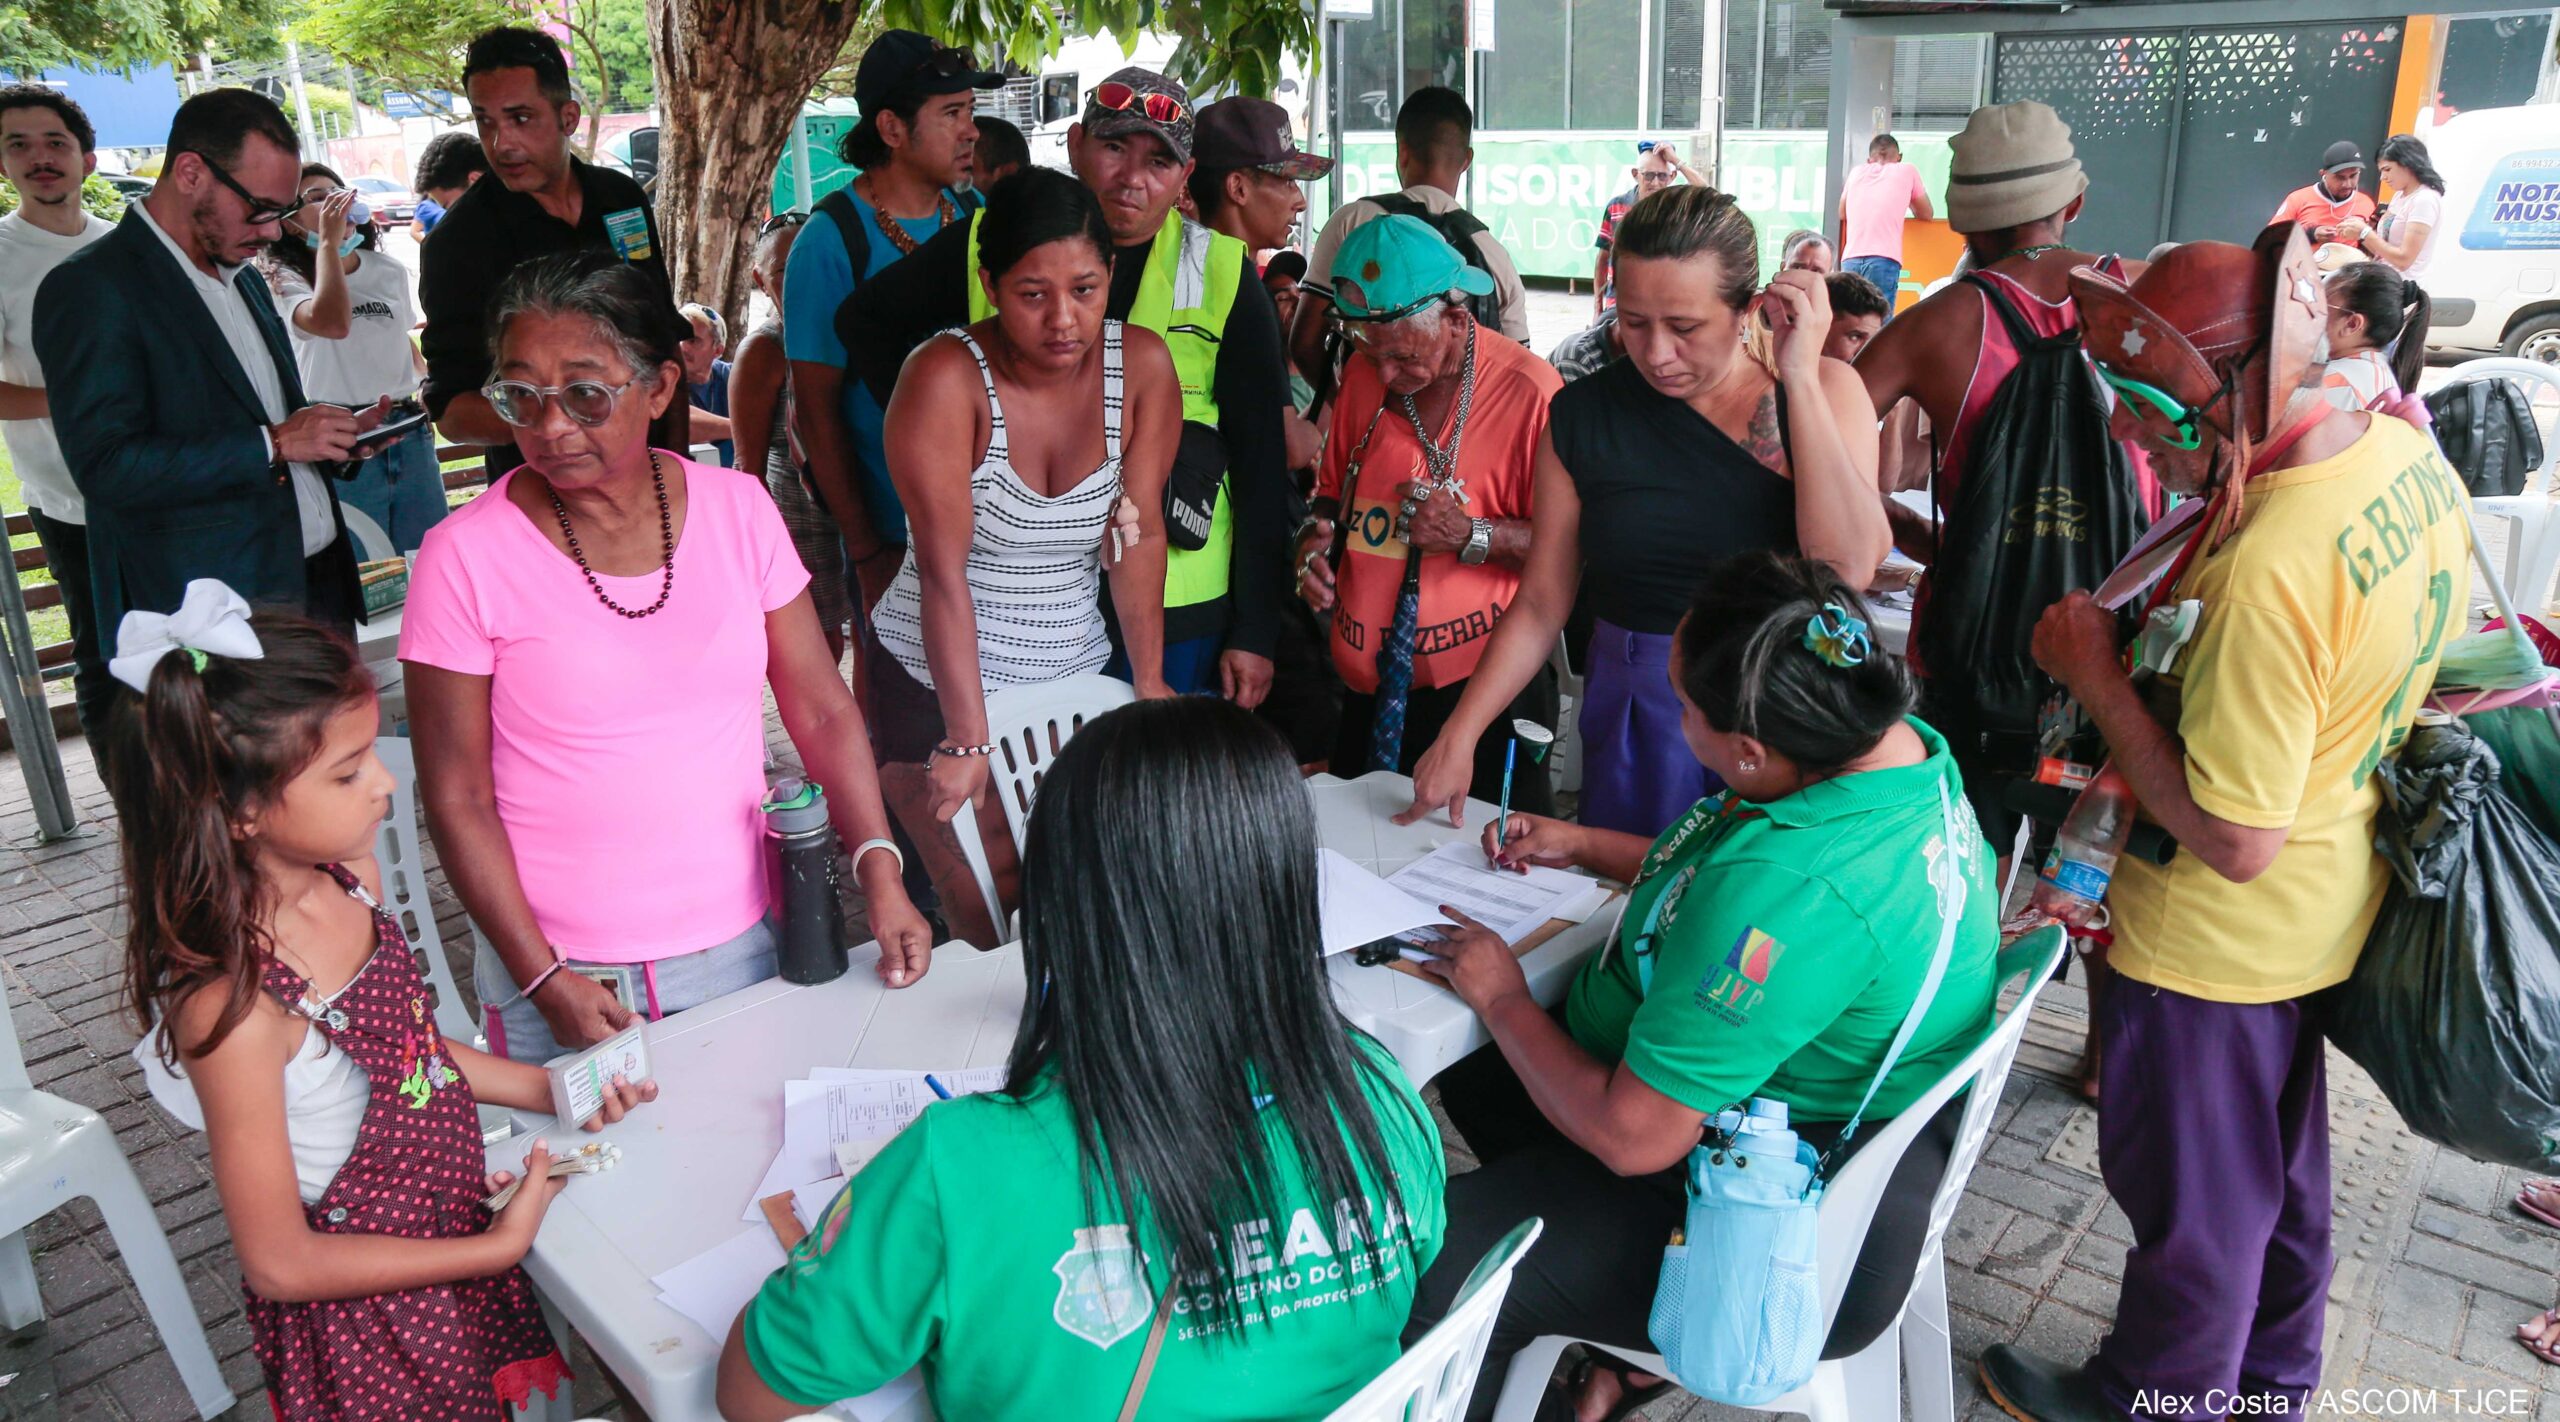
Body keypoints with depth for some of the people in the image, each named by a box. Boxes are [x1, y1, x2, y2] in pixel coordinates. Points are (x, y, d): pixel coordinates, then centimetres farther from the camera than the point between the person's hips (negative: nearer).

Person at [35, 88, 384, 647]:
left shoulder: (244, 280, 17)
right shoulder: (91, 288, -10)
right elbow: (107, 466, -18)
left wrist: (331, 435, 6)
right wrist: (274, 444, -19)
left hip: (320, 581, 8)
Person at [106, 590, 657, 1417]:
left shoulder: (350, 876, -10)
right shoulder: (232, 1004, -31)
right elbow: (280, 1263, -21)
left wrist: (552, 1090, 1)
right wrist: (498, 1247, -17)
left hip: (456, 1220, 7)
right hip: (368, 1322, -7)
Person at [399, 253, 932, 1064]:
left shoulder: (738, 510, -3)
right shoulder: (464, 559, -10)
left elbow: (822, 711, -1)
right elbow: (457, 799, -7)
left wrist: (879, 873, -11)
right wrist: (542, 979, -11)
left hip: (740, 944, 3)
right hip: (564, 975, -2)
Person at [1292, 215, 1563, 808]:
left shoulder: (1529, 388, -12)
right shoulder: (1362, 375, 6)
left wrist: (1470, 536, -22)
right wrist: (1316, 539, 0)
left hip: (1483, 688, -5)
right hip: (1366, 688, 6)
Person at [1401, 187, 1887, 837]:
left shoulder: (1823, 390, -5)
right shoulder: (1583, 415, -2)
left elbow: (1846, 568, -20)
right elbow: (1542, 602, 1)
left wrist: (1800, 377, -18)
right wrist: (1459, 735, -7)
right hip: (1635, 719, 1)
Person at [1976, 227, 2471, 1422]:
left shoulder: (2269, 571, -36)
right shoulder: (2406, 450, -8)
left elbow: (2235, 841, -30)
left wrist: (2098, 676, -23)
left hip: (2218, 946, -9)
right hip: (2329, 914, 9)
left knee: (2191, 1198, 16)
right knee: (2277, 1171, 29)